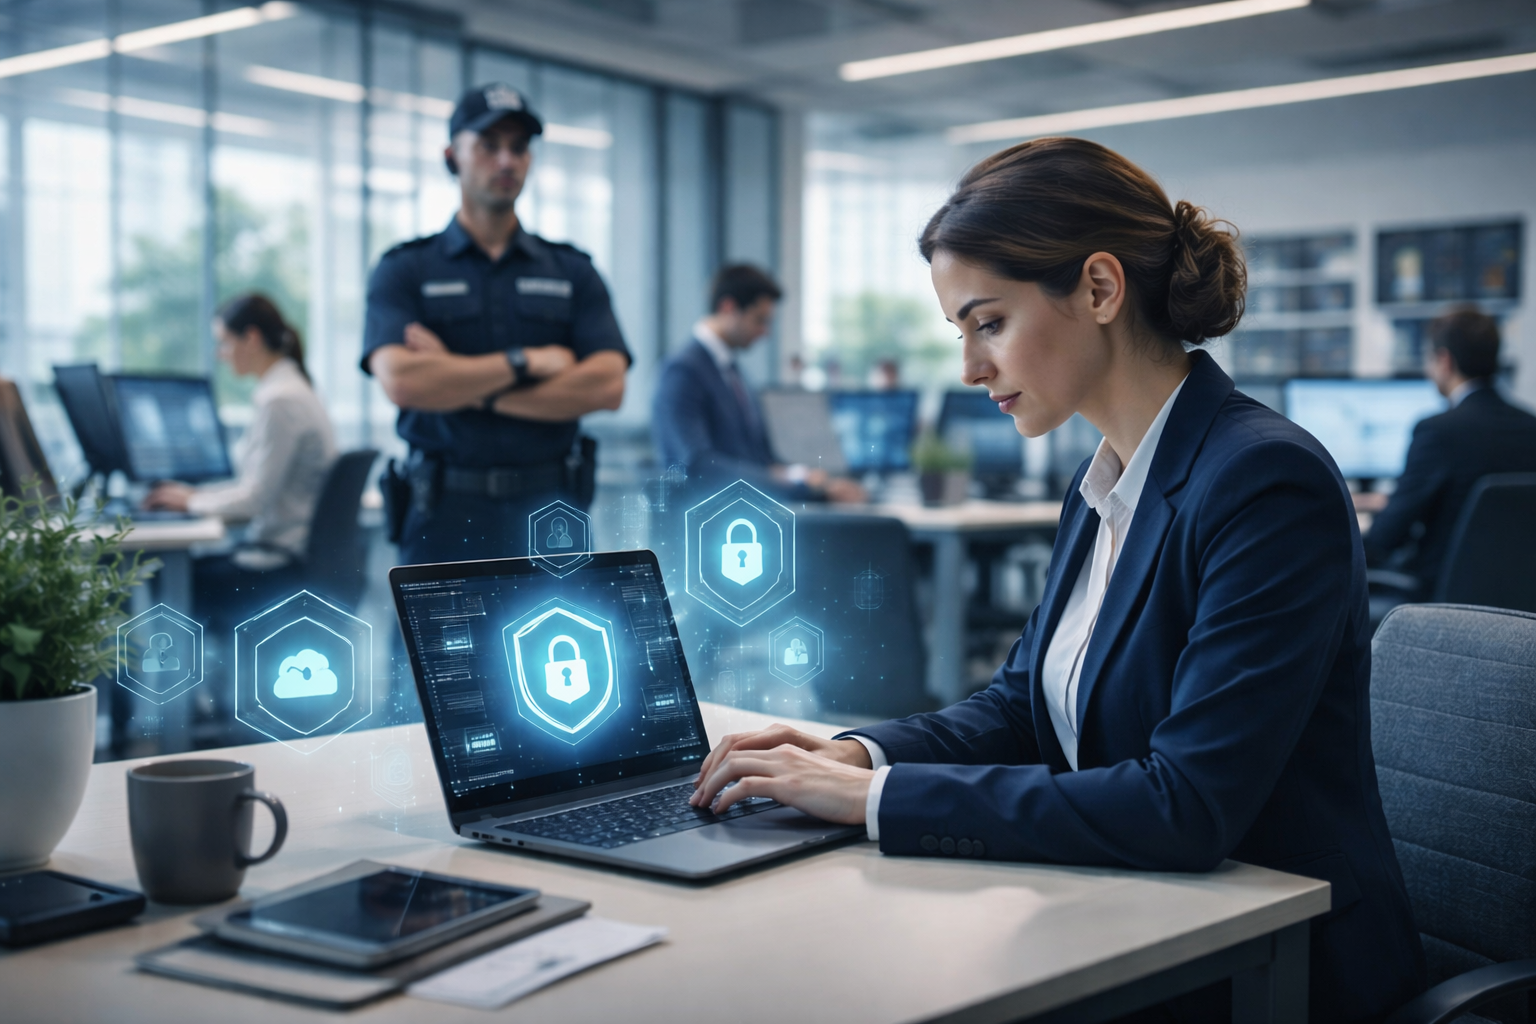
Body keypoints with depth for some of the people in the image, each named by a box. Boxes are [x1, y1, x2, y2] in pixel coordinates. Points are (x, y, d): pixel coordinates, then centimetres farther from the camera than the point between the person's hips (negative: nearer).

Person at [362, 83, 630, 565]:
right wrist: (528, 363, -9)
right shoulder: (404, 271, 5)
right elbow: (400, 380, -14)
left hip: (551, 512, 2)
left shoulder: (572, 271, 10)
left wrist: (470, 389, -10)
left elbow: (607, 385, -6)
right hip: (445, 519, -1)